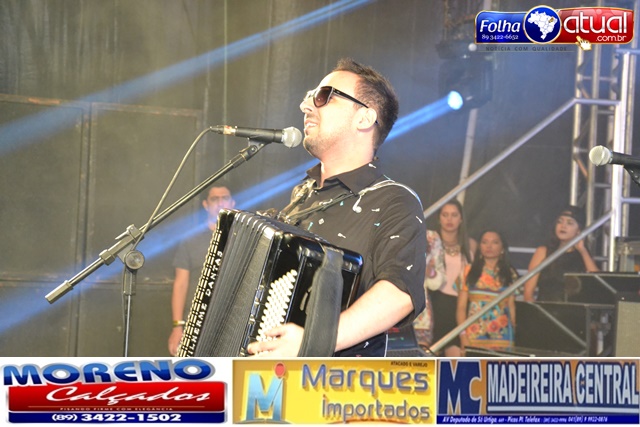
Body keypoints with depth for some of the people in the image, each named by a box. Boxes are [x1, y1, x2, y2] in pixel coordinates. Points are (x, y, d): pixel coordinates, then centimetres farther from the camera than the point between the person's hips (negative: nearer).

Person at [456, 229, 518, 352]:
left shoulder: (509, 275, 11)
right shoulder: (469, 272, 9)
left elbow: (511, 306, 11)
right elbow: (461, 307, 7)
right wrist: (463, 335, -4)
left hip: (501, 337, 0)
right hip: (474, 336, 0)